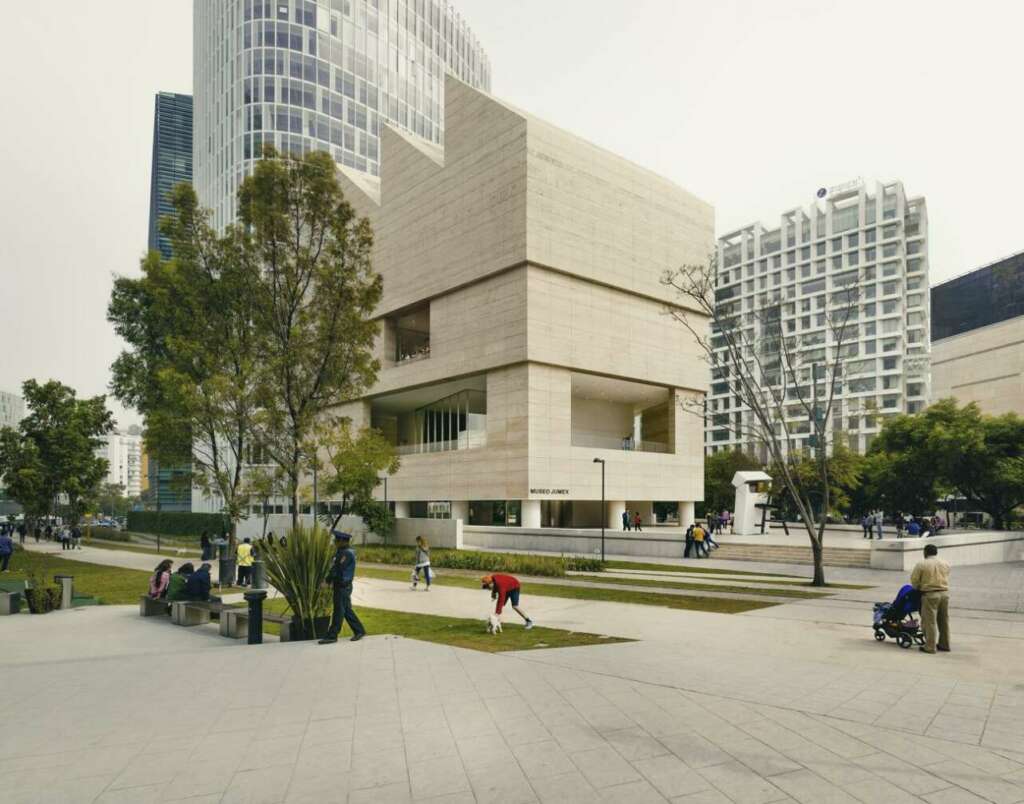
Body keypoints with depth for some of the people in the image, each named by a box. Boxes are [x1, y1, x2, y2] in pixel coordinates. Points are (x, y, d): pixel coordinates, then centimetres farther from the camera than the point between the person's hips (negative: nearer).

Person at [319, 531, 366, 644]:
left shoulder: (346, 553, -20)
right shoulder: (342, 552, 12)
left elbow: (337, 569, -21)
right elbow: (336, 567, 18)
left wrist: (327, 581, -15)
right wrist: (333, 582, 14)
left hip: (343, 587, -10)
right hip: (341, 585, 10)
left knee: (339, 611, -2)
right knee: (347, 610, 14)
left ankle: (332, 636, 4)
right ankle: (359, 631, 21)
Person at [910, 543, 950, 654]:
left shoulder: (921, 564, -7)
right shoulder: (945, 564, 9)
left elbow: (914, 580, -4)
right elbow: (946, 578, 13)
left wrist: (918, 588, 15)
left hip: (930, 595, -6)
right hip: (944, 593, 6)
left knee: (930, 621, -2)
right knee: (944, 621, 16)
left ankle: (930, 647, 0)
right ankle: (944, 645, 24)